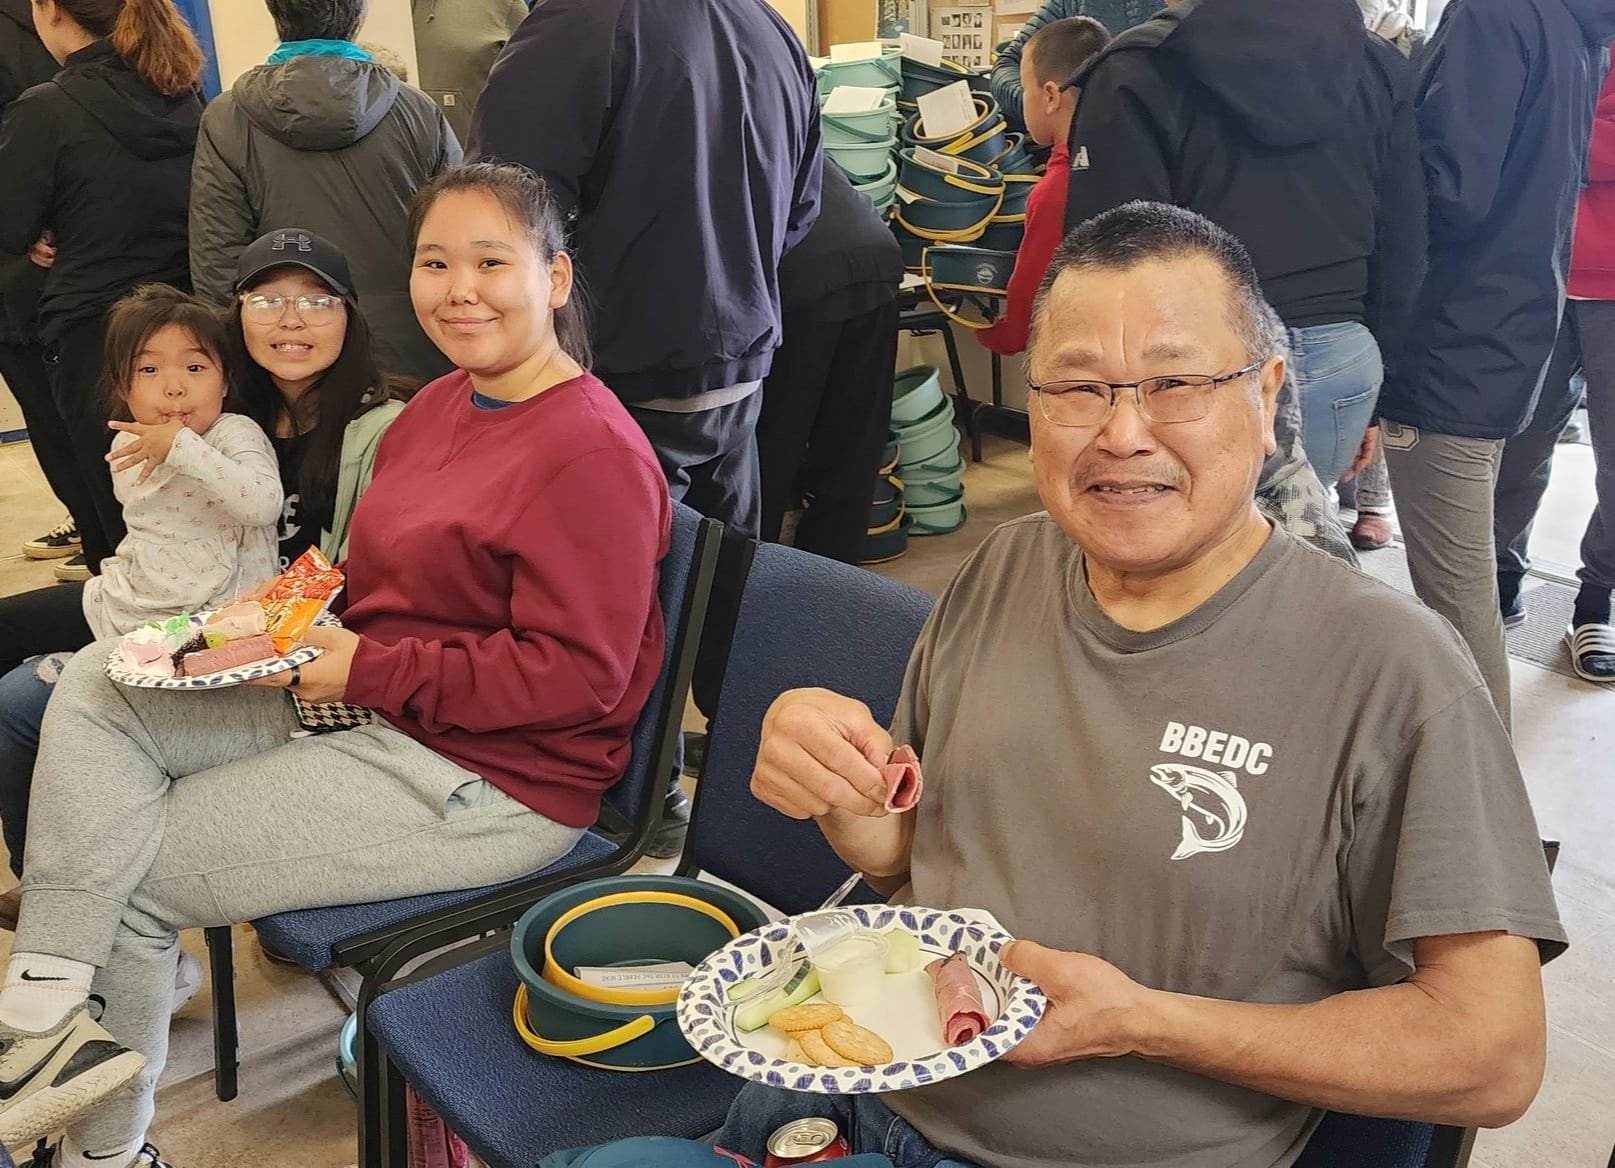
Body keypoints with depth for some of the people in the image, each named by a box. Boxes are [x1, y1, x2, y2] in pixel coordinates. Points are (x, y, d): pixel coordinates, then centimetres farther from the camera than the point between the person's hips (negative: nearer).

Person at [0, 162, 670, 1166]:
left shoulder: (595, 452, -19)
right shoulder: (437, 406, 11)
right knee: (96, 690, -3)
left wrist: (367, 670, -22)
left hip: (491, 779, -9)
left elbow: (576, 674, -23)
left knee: (132, 875, -2)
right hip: (368, 705, 9)